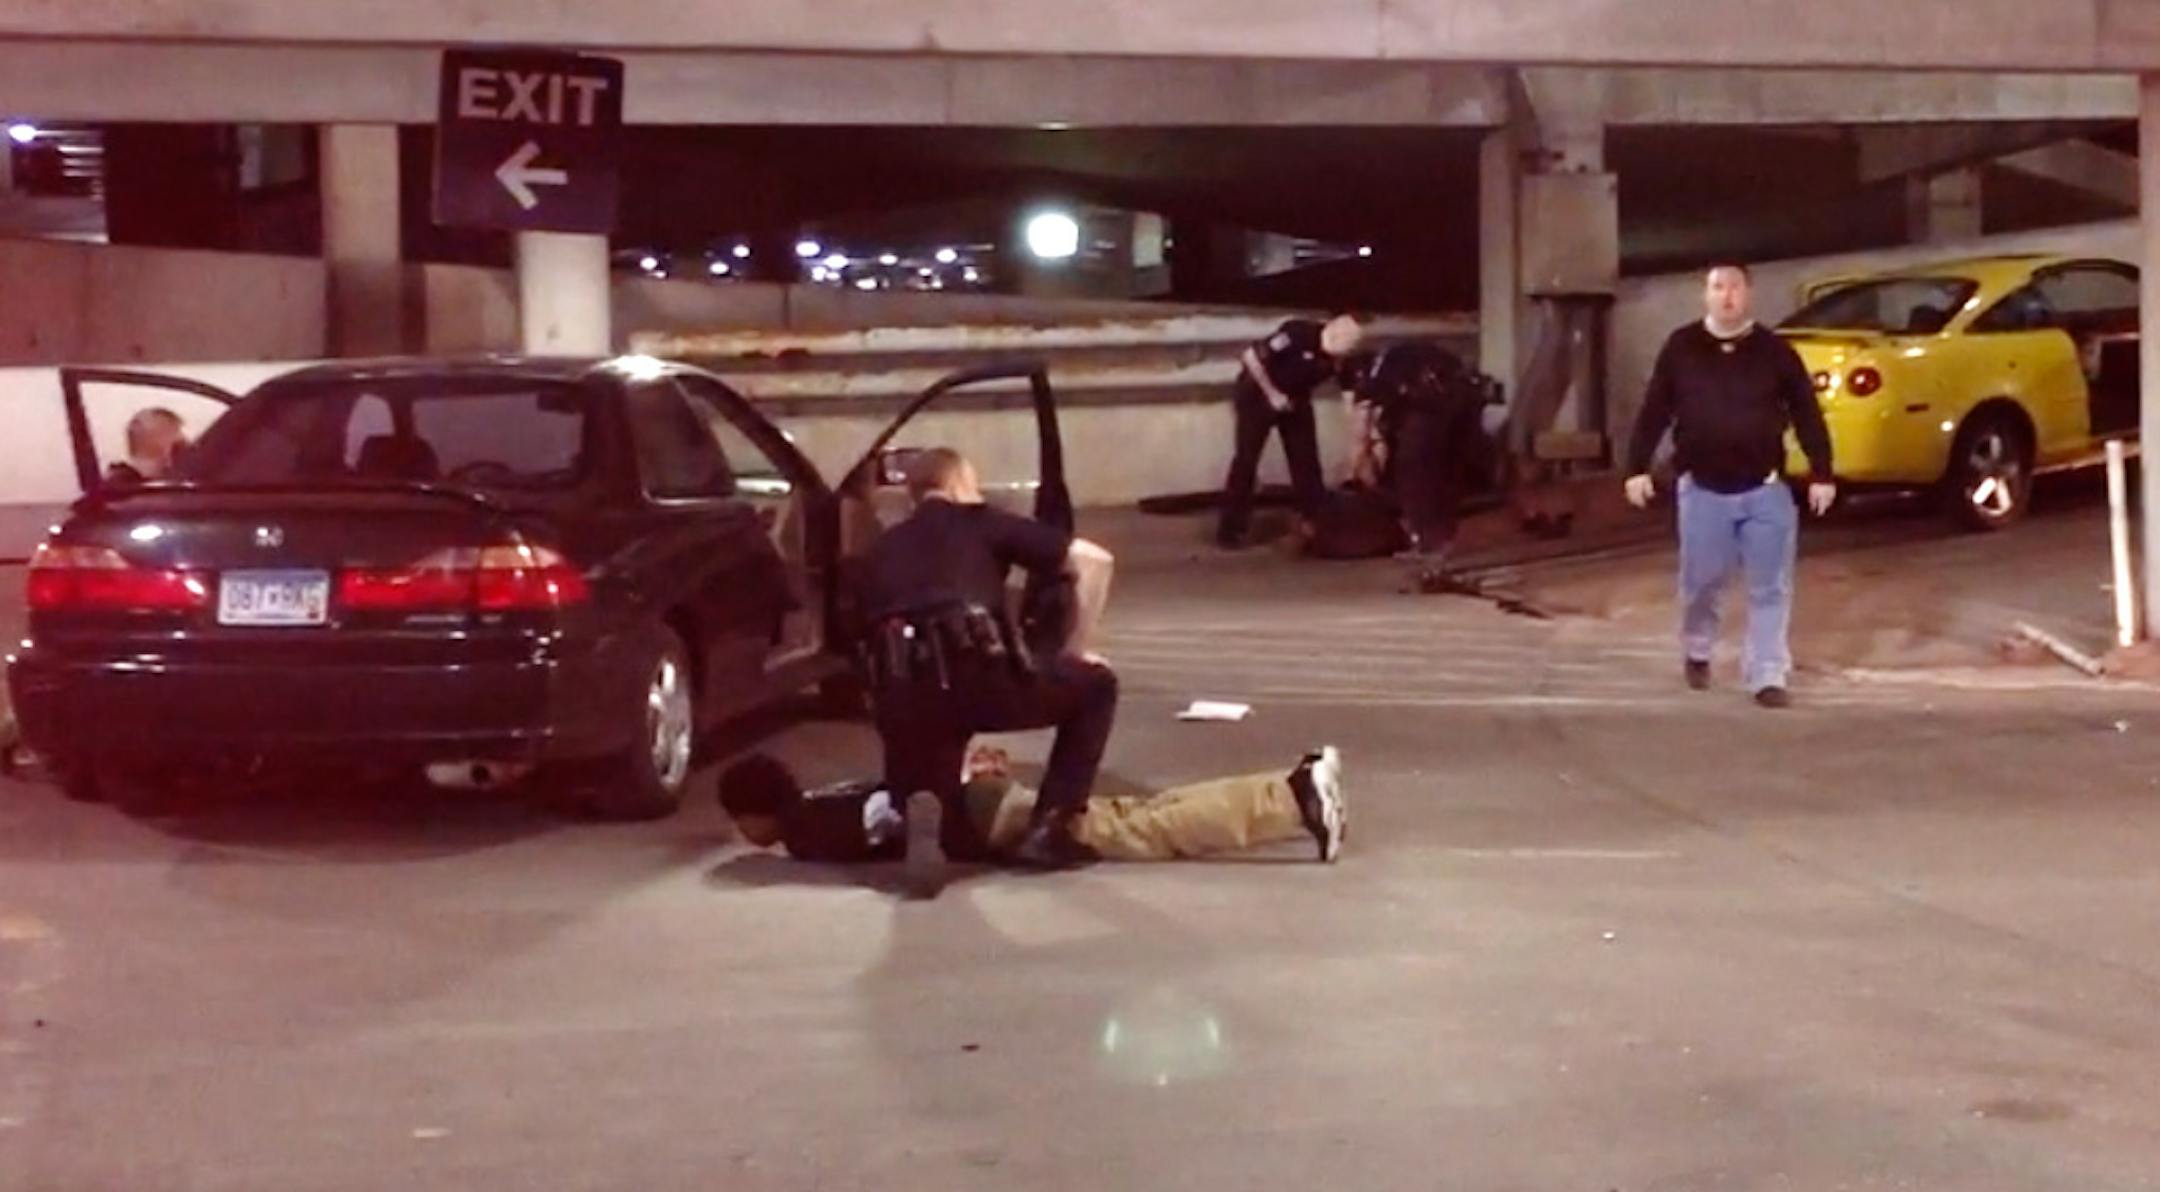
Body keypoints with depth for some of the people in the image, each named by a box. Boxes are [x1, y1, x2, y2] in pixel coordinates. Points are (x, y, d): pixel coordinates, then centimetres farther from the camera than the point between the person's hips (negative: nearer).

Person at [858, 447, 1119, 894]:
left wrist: (954, 744, 43)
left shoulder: (881, 552, 31)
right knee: (1095, 684, 25)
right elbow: (1094, 560, 11)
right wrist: (1075, 650, 21)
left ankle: (921, 809, -10)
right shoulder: (980, 521, 20)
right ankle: (1048, 830, 16)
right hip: (981, 674, -3)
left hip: (902, 691, 3)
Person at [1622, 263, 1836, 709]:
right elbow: (1654, 413, 2)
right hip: (1703, 490, 0)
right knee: (1701, 582, 10)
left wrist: (1821, 474, -2)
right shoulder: (1681, 347, 1)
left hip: (1765, 490, 0)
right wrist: (1638, 468, -3)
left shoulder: (1774, 350, 1)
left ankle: (1768, 677, 2)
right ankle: (1696, 654, 36)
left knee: (1770, 589, -2)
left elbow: (1807, 414, 3)